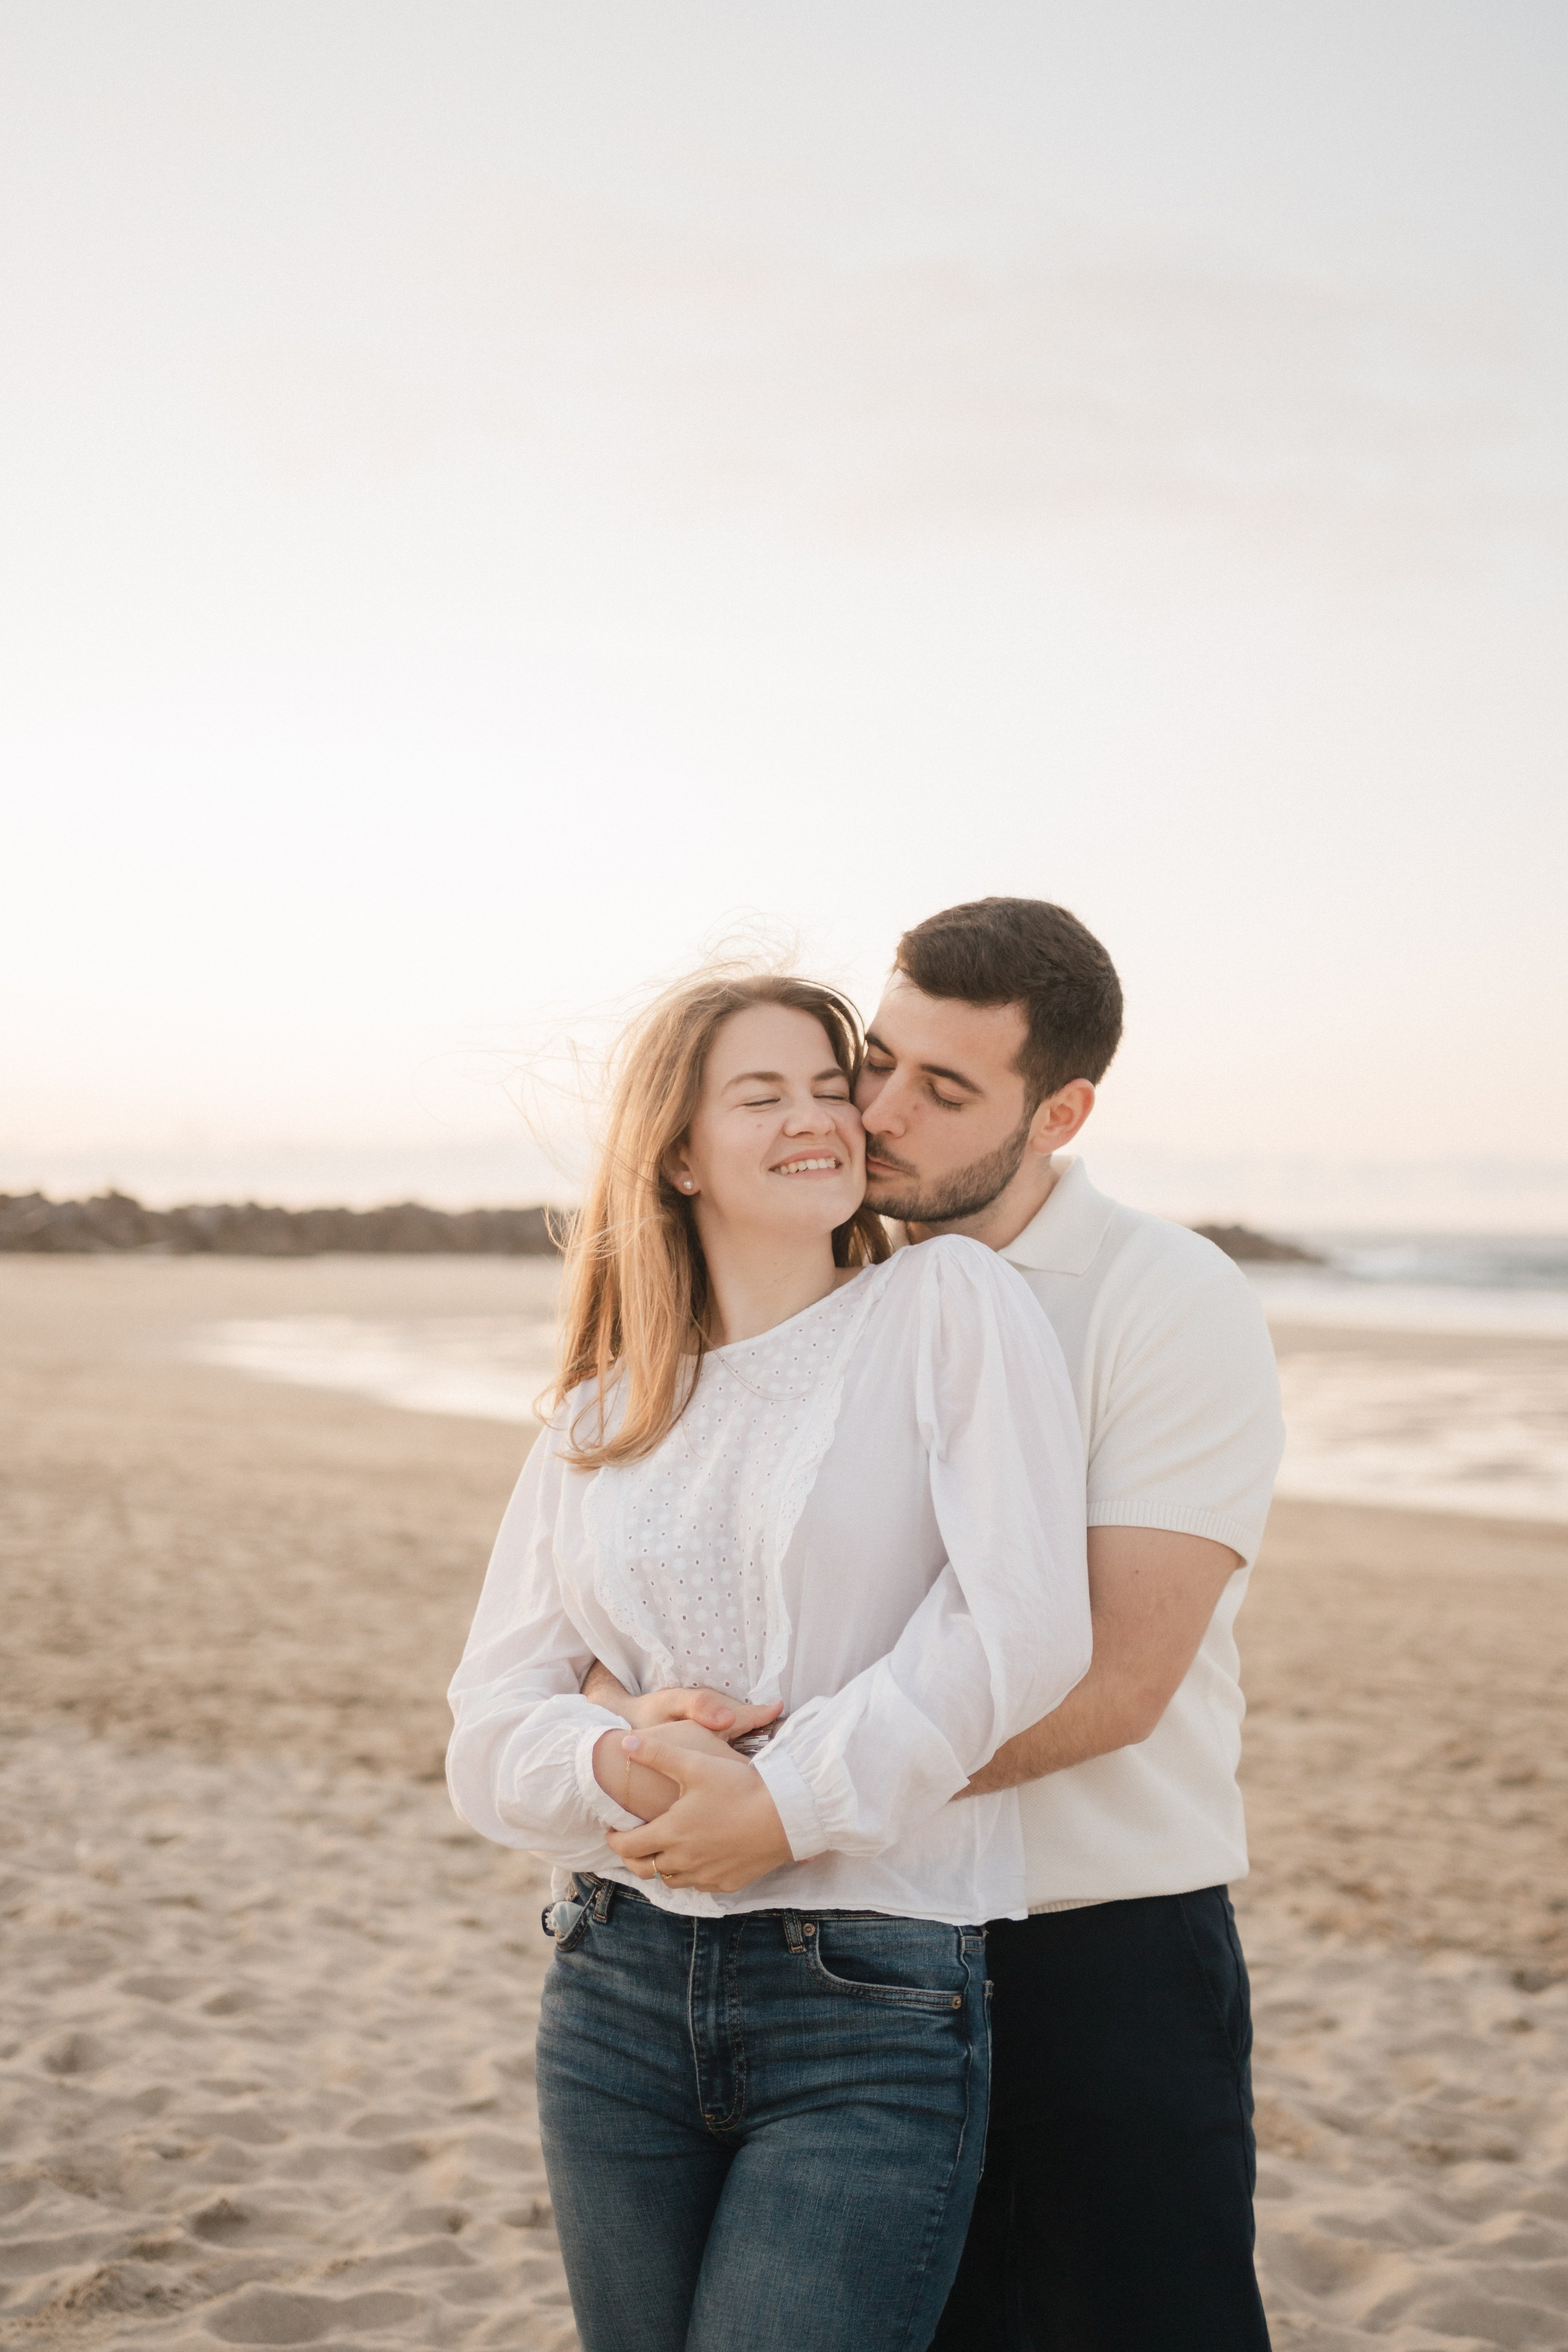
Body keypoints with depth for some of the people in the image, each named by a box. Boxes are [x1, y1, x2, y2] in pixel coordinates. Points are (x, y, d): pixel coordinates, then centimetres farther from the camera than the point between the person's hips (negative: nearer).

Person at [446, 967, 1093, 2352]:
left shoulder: (951, 1303, -3)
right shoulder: (602, 1417, 10)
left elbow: (1025, 1626, -14)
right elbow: (491, 1730, 5)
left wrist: (788, 1801, -14)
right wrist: (623, 1765, -16)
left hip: (874, 1995, -4)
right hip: (622, 1990, 5)